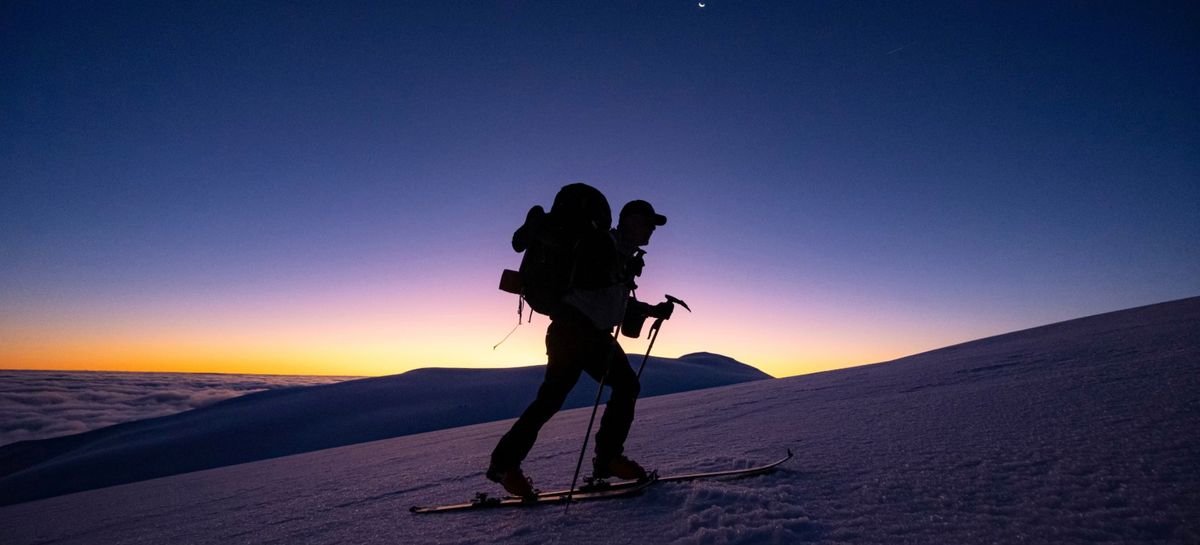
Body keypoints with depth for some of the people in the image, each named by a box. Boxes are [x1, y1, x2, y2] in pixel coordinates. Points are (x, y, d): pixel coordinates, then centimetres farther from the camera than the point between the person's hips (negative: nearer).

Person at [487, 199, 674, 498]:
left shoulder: (624, 255, 18)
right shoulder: (601, 243, -10)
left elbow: (621, 303, 24)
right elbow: (580, 279, -22)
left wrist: (653, 310, 17)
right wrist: (624, 272, -20)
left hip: (597, 335, 10)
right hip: (571, 329, -9)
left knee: (627, 385, 2)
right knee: (553, 396, -12)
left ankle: (608, 458, 7)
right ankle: (504, 464, -1)